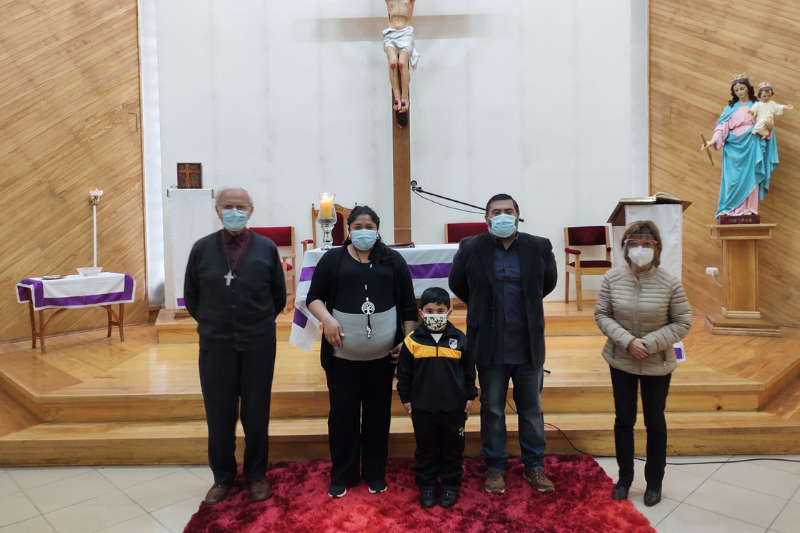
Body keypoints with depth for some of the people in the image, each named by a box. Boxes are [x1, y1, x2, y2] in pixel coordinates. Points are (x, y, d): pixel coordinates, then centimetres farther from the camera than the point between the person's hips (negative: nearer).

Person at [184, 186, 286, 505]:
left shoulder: (267, 248, -3)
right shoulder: (201, 249, -1)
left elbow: (279, 295, 6)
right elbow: (191, 296, 9)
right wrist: (211, 323, 11)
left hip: (258, 345, -1)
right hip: (215, 345, 1)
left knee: (256, 414, 10)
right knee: (219, 415, 11)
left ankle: (256, 475, 28)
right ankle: (223, 476, 30)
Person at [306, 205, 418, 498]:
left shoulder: (393, 260, 5)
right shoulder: (333, 259, 2)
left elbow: (408, 304, 6)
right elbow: (314, 296, 2)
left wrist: (408, 341, 0)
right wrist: (326, 318, -17)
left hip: (382, 354, 1)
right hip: (342, 354, -1)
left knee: (378, 413, 11)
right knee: (342, 413, 7)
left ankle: (376, 473, 28)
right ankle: (341, 475, 24)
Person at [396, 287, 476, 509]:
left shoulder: (460, 340, -6)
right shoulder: (412, 341, -8)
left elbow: (470, 372, 4)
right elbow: (403, 374, 0)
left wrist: (470, 397, 5)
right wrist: (405, 399, 2)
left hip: (454, 407, 1)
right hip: (422, 408, 0)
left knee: (453, 448, 14)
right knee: (425, 449, 13)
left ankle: (451, 485, 31)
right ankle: (427, 486, 30)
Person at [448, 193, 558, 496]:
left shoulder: (540, 247, -4)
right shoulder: (470, 249, -7)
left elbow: (549, 282, 14)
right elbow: (457, 285, 9)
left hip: (529, 345, 2)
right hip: (490, 346, -1)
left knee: (531, 409, 15)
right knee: (492, 410, 12)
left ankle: (534, 466, 32)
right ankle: (495, 467, 28)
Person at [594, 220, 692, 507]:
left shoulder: (670, 282, -15)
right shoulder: (612, 278, -11)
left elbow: (682, 323, -10)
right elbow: (601, 315, -6)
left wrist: (649, 343, -21)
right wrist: (627, 341, -20)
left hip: (657, 364, -1)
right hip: (621, 362, 1)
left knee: (655, 423, 15)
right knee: (623, 421, 14)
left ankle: (654, 481, 34)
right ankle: (625, 476, 34)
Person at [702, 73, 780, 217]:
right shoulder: (730, 107, 12)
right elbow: (722, 126, 1)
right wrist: (714, 140, -16)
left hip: (751, 145, 0)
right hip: (733, 146, 0)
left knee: (749, 176, -6)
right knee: (733, 177, -4)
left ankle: (748, 208, -7)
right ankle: (731, 209, -4)